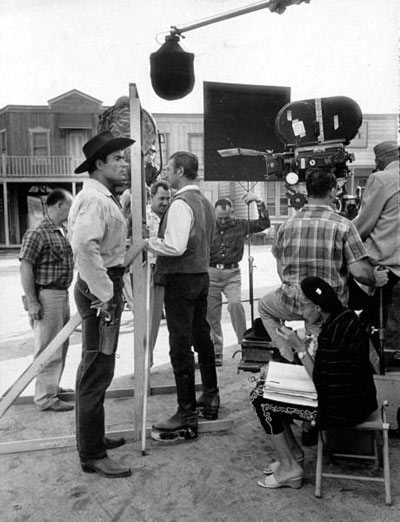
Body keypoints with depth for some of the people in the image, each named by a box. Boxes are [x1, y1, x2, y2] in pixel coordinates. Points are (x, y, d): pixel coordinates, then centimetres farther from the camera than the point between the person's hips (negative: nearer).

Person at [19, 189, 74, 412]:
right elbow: (25, 268, -18)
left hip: (63, 295, 9)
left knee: (61, 345, 18)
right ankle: (46, 398, 7)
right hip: (47, 297, -9)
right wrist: (32, 301, -21)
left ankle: (53, 386, 33)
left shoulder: (62, 232, 13)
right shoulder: (37, 234, -15)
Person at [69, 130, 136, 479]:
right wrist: (104, 295, -27)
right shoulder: (94, 199, -16)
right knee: (97, 371, -4)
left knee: (94, 369, 19)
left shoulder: (104, 198, 17)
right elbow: (84, 246, -30)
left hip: (106, 287, 11)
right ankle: (92, 456, 6)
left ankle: (93, 438, 35)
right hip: (99, 291, -11)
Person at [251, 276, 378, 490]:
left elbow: (321, 382, -23)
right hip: (351, 397, 10)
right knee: (264, 387, 12)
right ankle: (293, 452, 20)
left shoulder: (335, 331, -28)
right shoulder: (345, 317, 3)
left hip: (343, 407, -10)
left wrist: (300, 348, -18)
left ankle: (290, 468, 5)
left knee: (260, 398, -7)